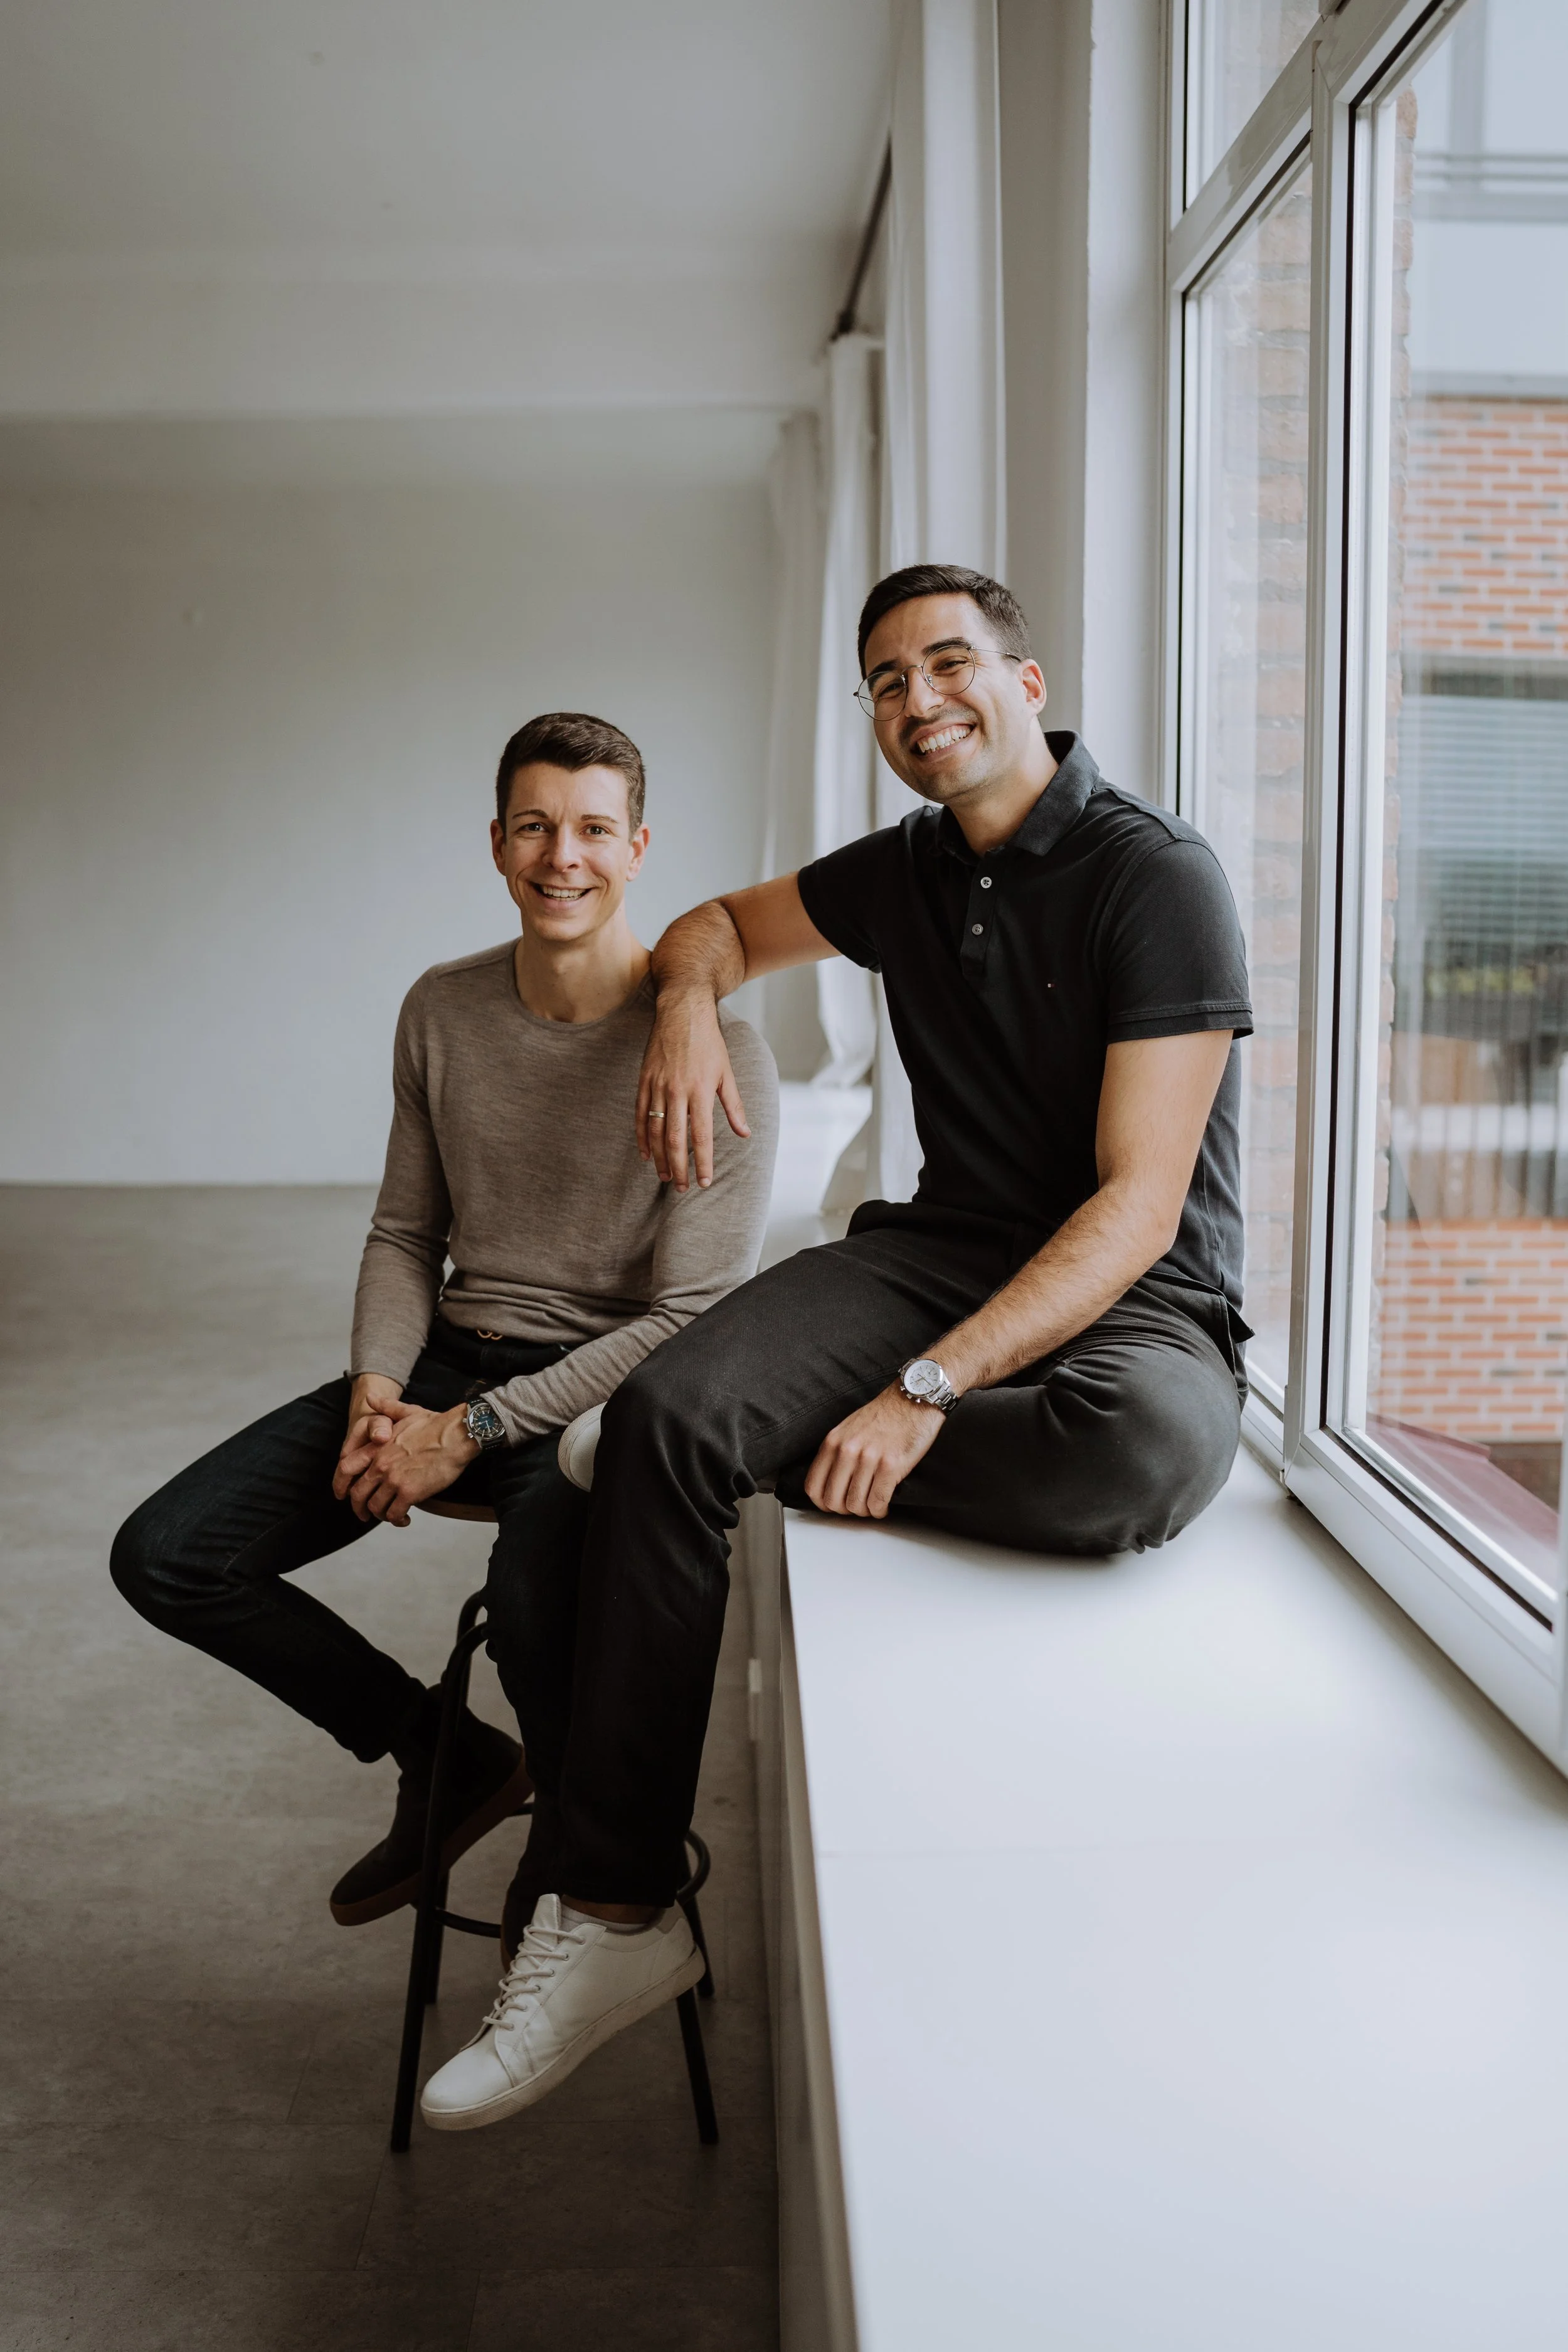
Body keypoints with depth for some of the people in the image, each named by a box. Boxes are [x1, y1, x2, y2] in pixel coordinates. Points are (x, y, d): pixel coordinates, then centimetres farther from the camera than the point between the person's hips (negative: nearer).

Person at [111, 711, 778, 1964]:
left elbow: (690, 1319, -16)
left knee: (535, 1592, -39)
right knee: (163, 1556, -5)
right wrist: (378, 1386, -6)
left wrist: (473, 1430, -19)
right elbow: (406, 1232, 14)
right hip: (448, 1358, 6)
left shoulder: (718, 1049, -14)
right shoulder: (443, 1012, 5)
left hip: (607, 1391, -6)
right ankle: (447, 1757, 13)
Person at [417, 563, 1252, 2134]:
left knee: (1149, 1451, -41)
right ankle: (602, 1911, -16)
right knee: (666, 1414, -22)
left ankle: (781, 1456, -16)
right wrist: (689, 1007, 1)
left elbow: (1138, 1206, -19)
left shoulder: (1154, 877, -12)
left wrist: (925, 1389, -28)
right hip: (944, 1246, 5)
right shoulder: (905, 872, 10)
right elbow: (720, 924, 28)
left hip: (1135, 1296, -4)